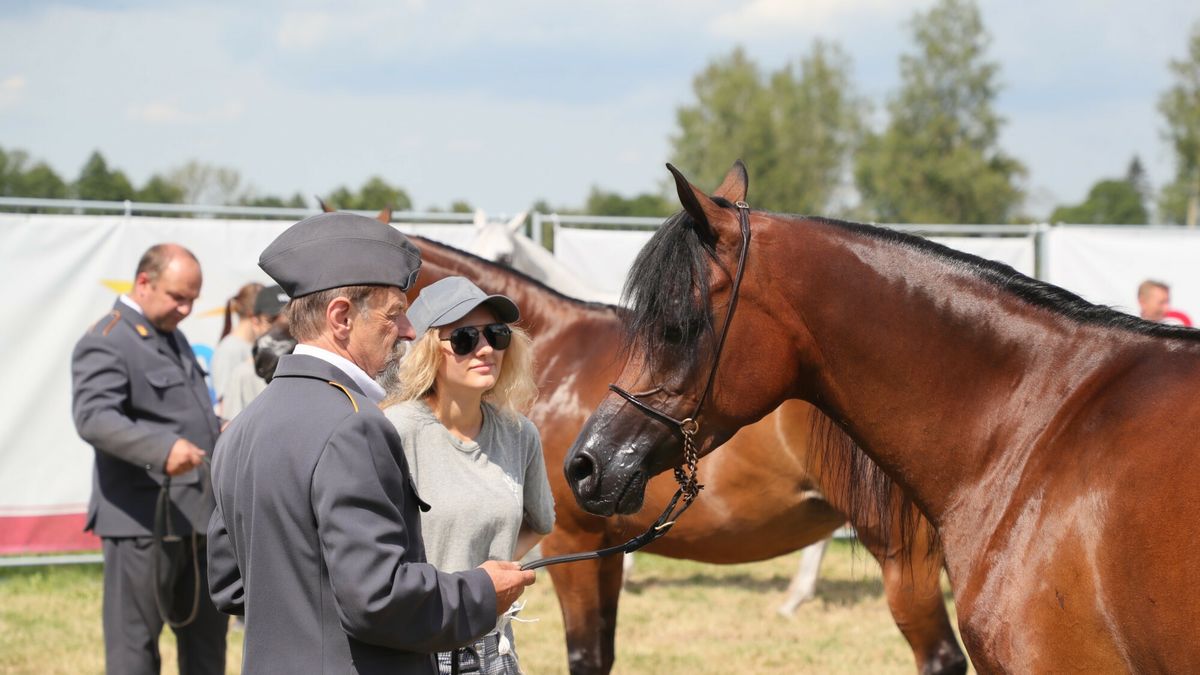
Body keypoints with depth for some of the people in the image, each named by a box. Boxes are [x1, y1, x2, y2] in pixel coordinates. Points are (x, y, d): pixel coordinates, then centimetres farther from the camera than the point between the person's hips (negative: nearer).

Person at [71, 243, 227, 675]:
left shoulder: (173, 336, 19)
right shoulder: (105, 344, -11)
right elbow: (93, 417, -27)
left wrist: (219, 435, 13)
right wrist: (163, 449, -40)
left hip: (196, 516, 9)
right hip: (143, 521, -9)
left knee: (207, 632, 15)